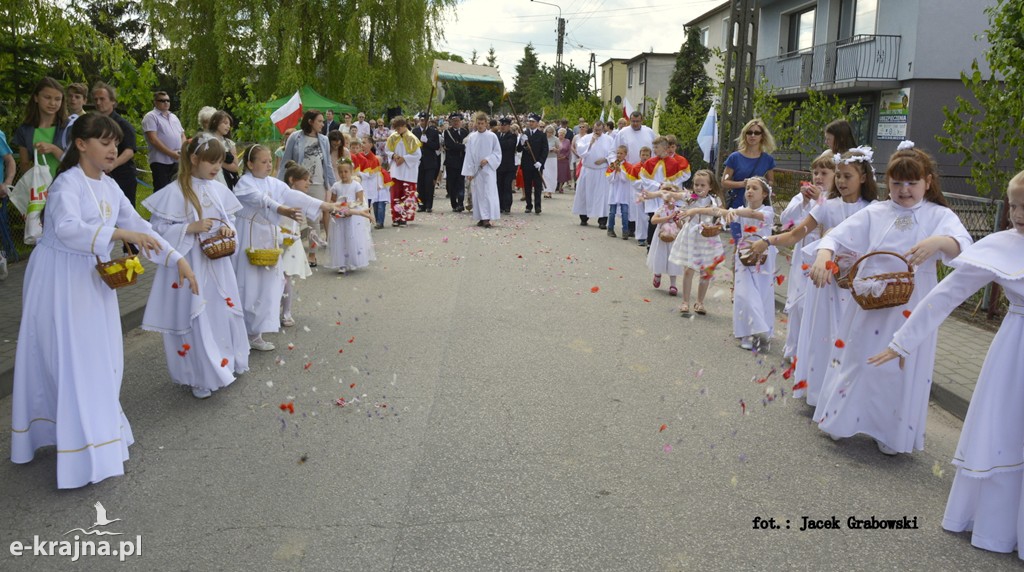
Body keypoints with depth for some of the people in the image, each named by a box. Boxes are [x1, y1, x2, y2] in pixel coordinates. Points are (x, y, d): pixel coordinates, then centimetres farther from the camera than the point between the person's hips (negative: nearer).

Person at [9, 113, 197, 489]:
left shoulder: (110, 187, 7)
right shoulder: (68, 183, -16)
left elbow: (140, 226, 10)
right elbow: (67, 228, -34)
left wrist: (178, 260, 2)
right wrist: (121, 233, -39)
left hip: (94, 279, 8)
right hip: (60, 282, -8)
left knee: (101, 357, 12)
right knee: (72, 361, -4)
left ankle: (96, 427, 28)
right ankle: (82, 449, 2)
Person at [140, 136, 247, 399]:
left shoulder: (219, 189, 5)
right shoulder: (175, 191, -13)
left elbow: (229, 218, 17)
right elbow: (158, 228, -12)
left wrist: (227, 228, -5)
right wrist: (191, 228, -21)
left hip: (216, 263, 6)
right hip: (189, 265, -6)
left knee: (223, 312, 15)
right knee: (195, 318, 1)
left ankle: (225, 363, 34)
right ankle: (201, 377, 14)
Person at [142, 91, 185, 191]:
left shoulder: (174, 117, 19)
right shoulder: (151, 117, -3)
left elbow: (182, 135, 21)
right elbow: (153, 140, -13)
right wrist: (171, 153, -17)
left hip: (177, 161, 7)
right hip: (161, 161, -6)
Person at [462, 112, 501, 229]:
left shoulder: (492, 136, -1)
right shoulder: (471, 137, 5)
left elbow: (497, 153, 1)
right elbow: (469, 155, 6)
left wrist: (487, 160, -15)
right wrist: (469, 172, 2)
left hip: (488, 169, -3)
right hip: (476, 170, 3)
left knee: (489, 193, -10)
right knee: (478, 194, 4)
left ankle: (487, 219, -13)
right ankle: (482, 218, 11)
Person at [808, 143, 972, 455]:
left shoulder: (939, 216, -1)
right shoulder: (874, 213, 4)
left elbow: (963, 245, -18)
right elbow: (836, 236, -3)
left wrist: (939, 242, -40)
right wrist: (823, 255, -24)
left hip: (911, 311, -1)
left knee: (903, 369, 6)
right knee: (857, 359, 13)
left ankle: (892, 433, 25)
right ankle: (842, 419, 32)